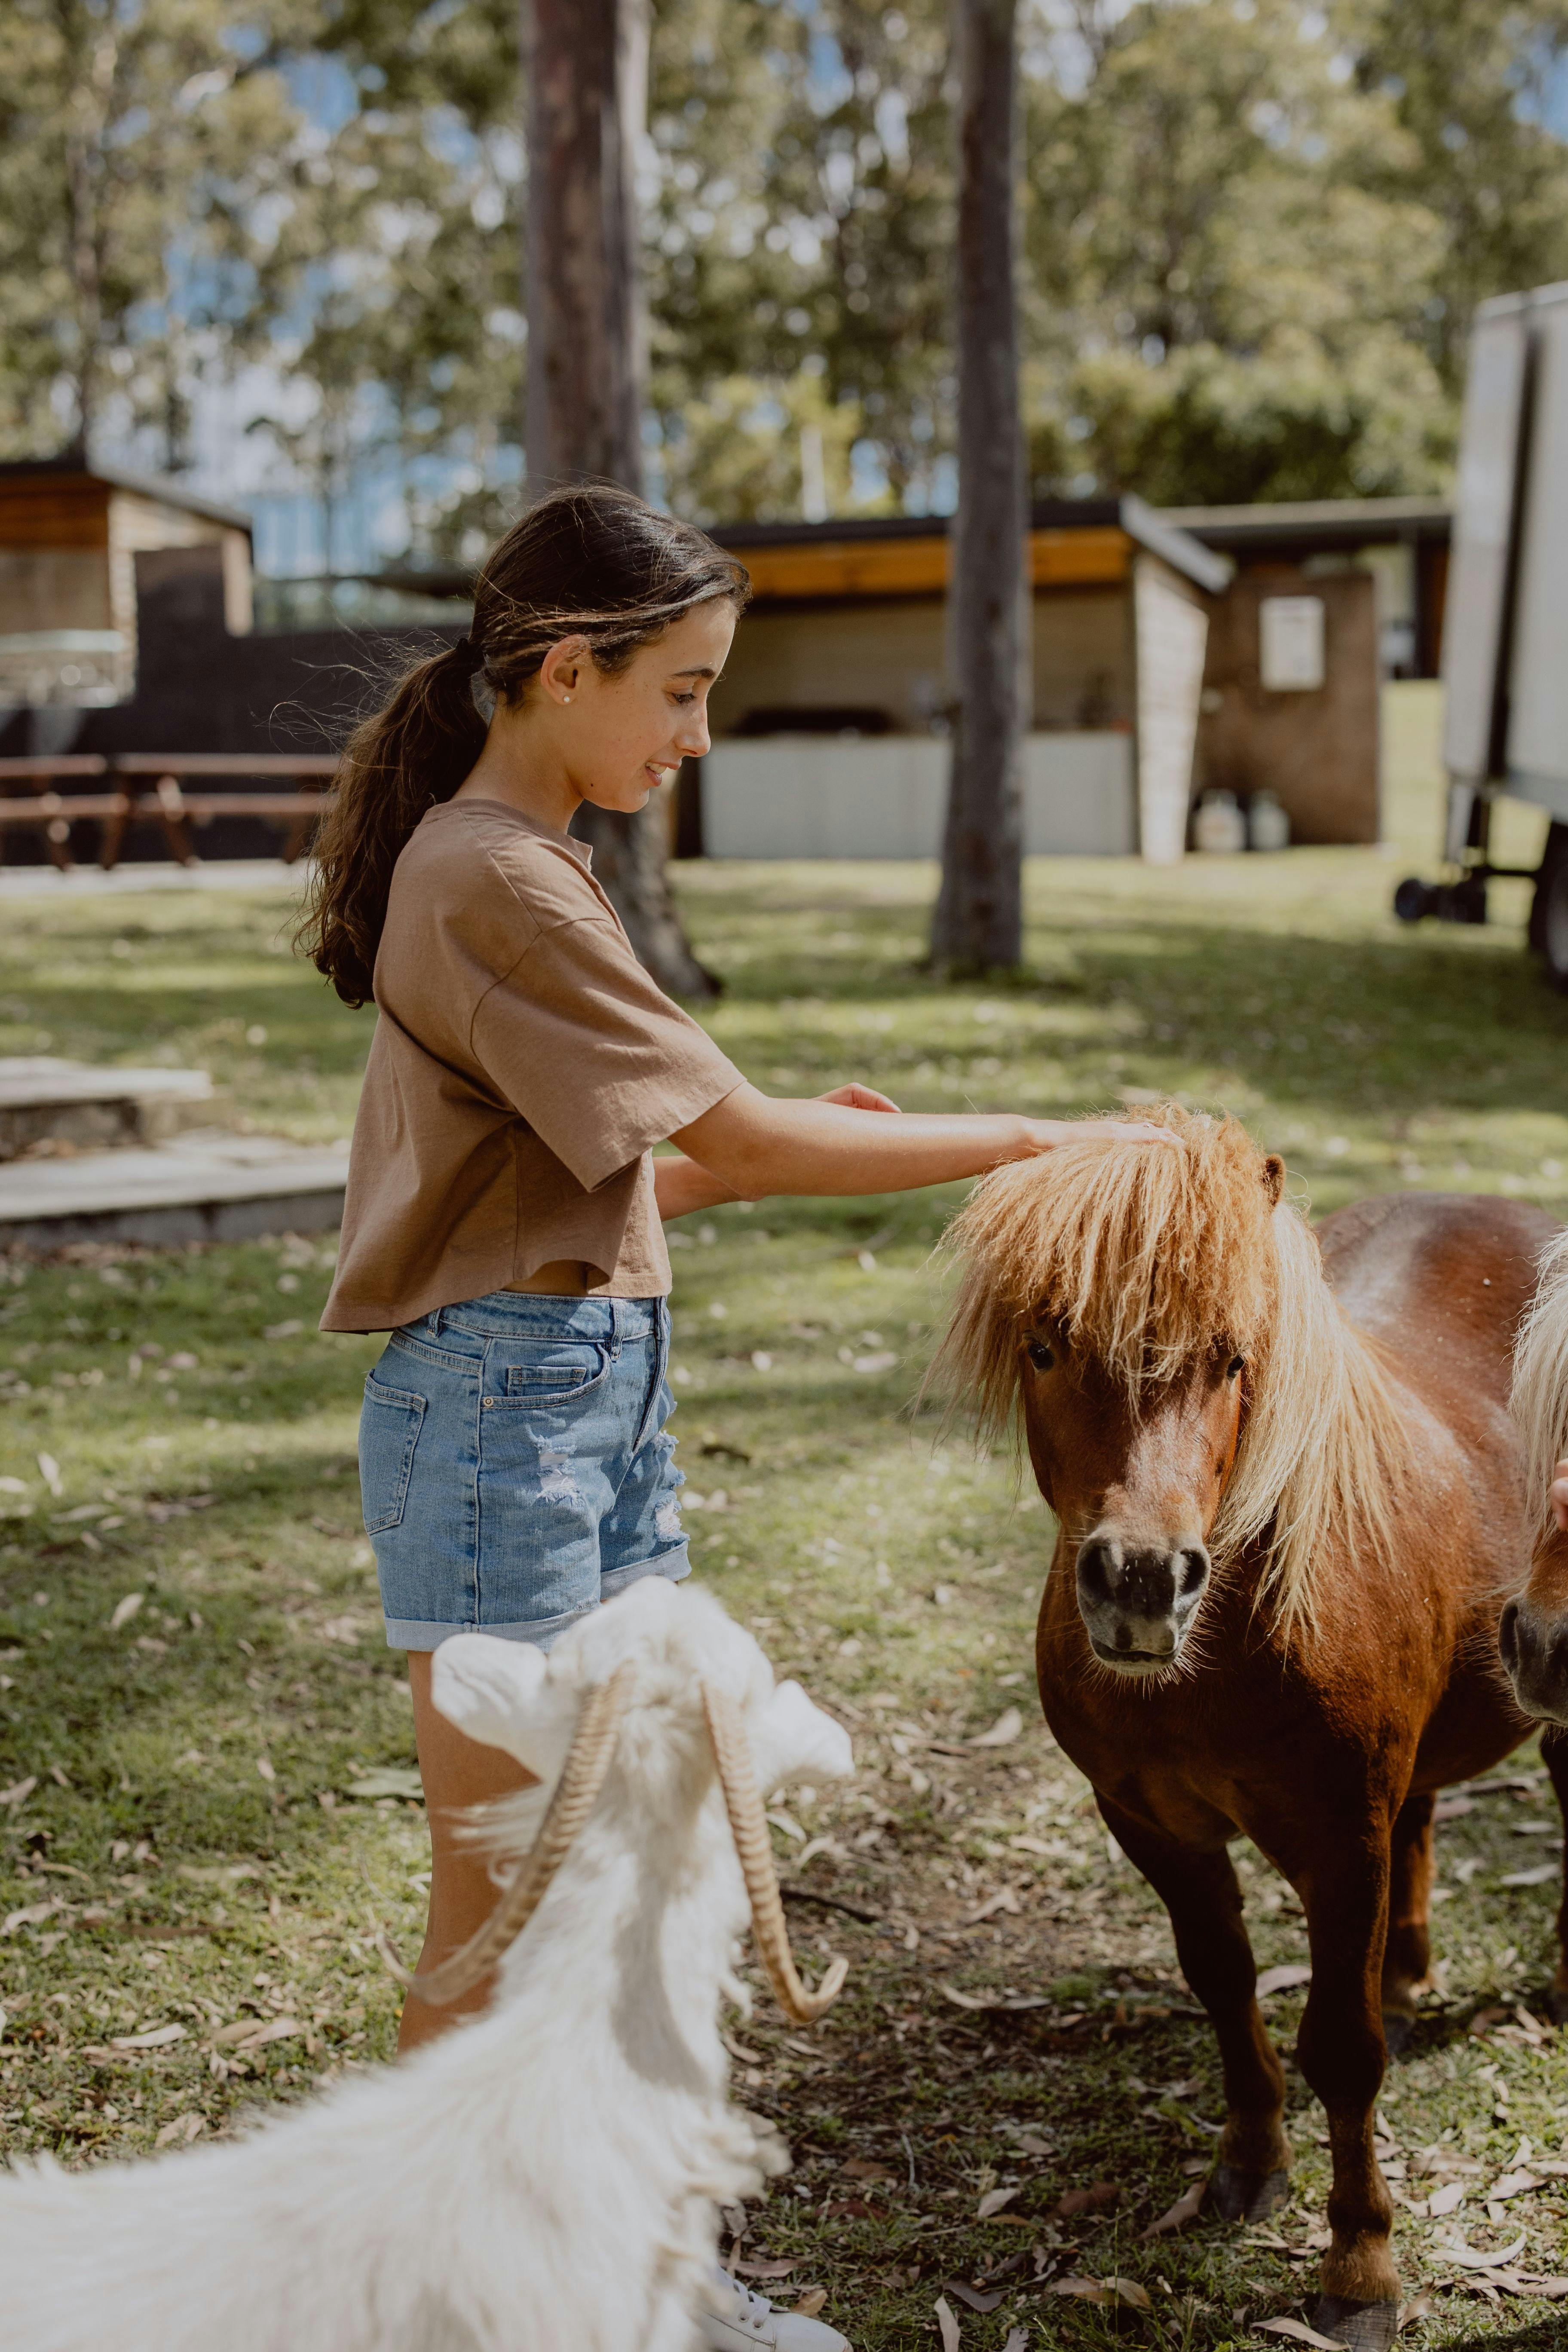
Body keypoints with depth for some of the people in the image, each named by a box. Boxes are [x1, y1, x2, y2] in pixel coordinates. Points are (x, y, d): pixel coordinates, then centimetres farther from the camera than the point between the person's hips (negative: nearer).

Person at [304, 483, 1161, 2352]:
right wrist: (1032, 1142, -12)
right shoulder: (495, 881, -17)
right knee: (499, 1916, 2)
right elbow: (745, 1138, -18)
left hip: (603, 1391, 10)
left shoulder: (518, 868, 14)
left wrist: (782, 1147, 2)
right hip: (504, 1404, -10)